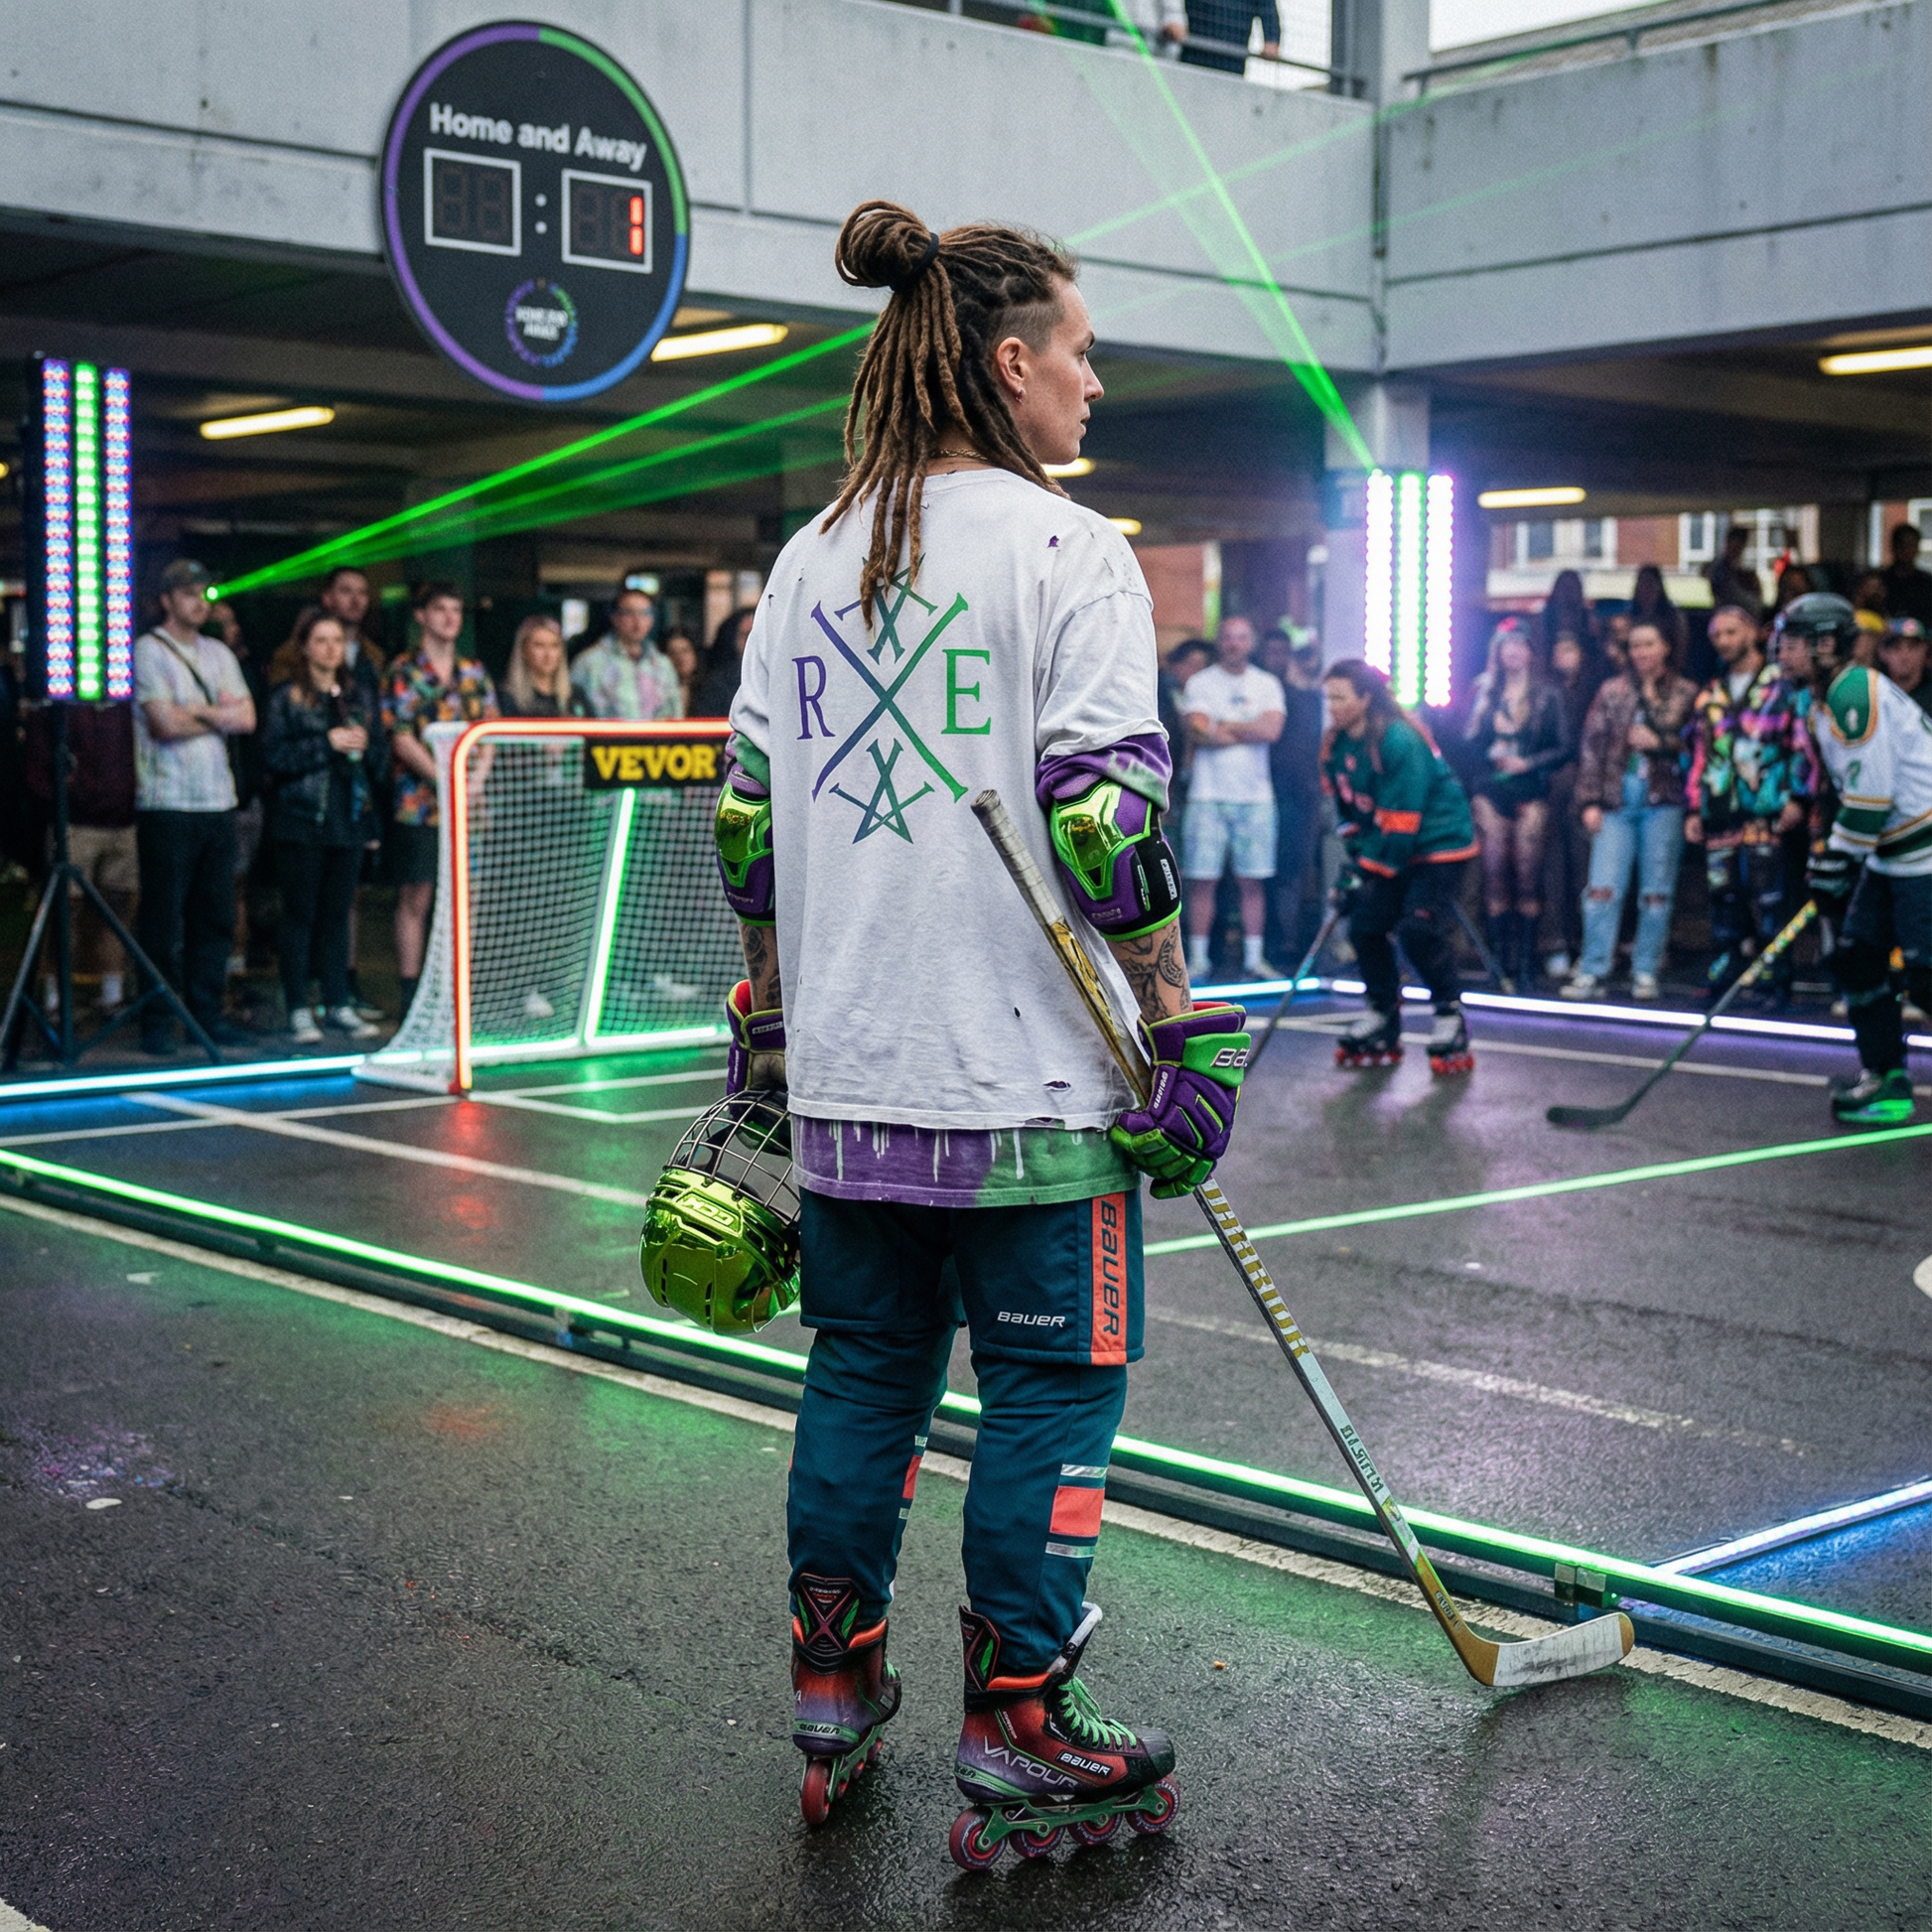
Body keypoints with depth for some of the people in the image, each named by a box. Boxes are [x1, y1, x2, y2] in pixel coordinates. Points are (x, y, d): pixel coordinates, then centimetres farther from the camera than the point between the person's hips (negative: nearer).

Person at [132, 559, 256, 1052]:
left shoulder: (219, 654, 17)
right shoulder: (148, 650, -2)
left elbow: (247, 718, 6)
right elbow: (165, 724, -12)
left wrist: (195, 712, -6)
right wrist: (221, 714, 1)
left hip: (218, 802, 6)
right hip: (167, 803, -6)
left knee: (216, 915, 6)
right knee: (164, 918, -3)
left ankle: (207, 1012, 14)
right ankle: (157, 1020, 3)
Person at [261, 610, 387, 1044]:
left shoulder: (357, 698, 14)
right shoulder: (287, 698, 0)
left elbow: (380, 761, 15)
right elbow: (273, 755, -10)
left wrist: (366, 744, -7)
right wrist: (327, 743, -14)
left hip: (349, 820, 4)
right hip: (301, 820, -4)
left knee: (337, 914, 8)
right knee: (300, 914, -1)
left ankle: (338, 1004, 14)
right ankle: (298, 1009, 2)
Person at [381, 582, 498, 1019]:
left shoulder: (474, 673, 13)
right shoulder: (404, 673, -2)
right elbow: (401, 740, -9)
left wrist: (479, 773, -8)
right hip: (419, 803, -4)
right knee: (416, 897, -1)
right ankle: (411, 994, 5)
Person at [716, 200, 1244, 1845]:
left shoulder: (809, 560, 9)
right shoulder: (1068, 551, -9)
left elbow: (748, 814, 10)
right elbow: (1104, 817, -17)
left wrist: (768, 1011, 19)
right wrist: (1181, 1021, -10)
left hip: (847, 1074, 6)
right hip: (1030, 1075, -6)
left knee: (865, 1365, 17)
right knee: (1055, 1384, 6)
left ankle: (834, 1685, 27)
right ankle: (1017, 1727, 14)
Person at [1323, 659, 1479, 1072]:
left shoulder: (1399, 741, -25)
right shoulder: (1338, 745, 1)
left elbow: (1400, 820, -25)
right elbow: (1350, 809, 12)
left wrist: (1369, 871, -21)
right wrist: (1354, 859, 2)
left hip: (1440, 842, -8)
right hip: (1389, 849, 8)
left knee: (1418, 928, -21)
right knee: (1365, 926, 1)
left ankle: (1450, 1017, -6)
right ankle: (1382, 1028, 14)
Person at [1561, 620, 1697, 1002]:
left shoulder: (1687, 694, 6)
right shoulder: (1612, 692, 10)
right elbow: (1592, 748, 7)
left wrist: (1659, 742, -10)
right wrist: (1590, 801, 0)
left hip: (1663, 802, -1)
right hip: (1617, 802, 1)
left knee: (1656, 892, 2)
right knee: (1602, 888, -6)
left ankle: (1646, 973, 9)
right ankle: (1592, 973, -3)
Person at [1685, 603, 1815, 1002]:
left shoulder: (1782, 685, 4)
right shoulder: (1708, 696, 20)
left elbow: (1802, 743, 0)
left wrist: (1798, 797, -8)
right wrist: (1694, 808, 14)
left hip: (1766, 810, -5)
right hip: (1719, 815, 5)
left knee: (1766, 900, -9)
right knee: (1723, 897, 4)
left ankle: (1778, 980, -4)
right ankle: (1724, 978, 9)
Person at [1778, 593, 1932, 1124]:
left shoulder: (1856, 691, -17)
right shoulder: (1824, 705, 15)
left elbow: (1871, 790, -22)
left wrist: (1838, 860, -18)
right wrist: (1832, 852, 16)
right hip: (1888, 851, 11)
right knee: (1855, 955, 9)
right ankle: (1886, 1077, 14)